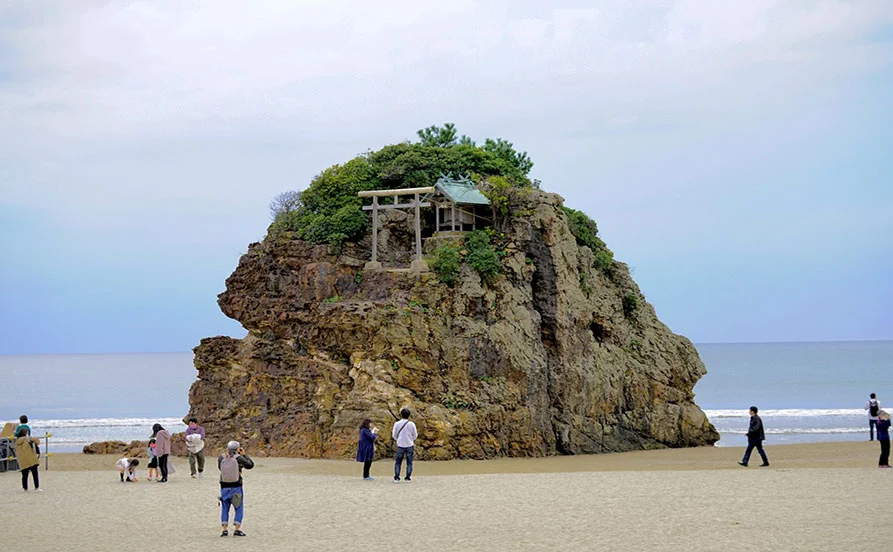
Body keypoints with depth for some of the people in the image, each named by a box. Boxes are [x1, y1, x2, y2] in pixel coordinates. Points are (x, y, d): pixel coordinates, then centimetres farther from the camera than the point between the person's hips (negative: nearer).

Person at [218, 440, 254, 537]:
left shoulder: (221, 458, -2)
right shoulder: (239, 458, -9)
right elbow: (250, 465, 4)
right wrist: (244, 455, 11)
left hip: (224, 488, 2)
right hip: (236, 487, -2)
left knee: (225, 509, 13)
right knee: (239, 510, 8)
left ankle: (225, 530, 4)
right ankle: (237, 529, -1)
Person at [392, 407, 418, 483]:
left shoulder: (397, 424, -5)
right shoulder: (412, 424, -6)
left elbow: (394, 436, 3)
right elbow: (414, 436, 3)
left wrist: (392, 433, 24)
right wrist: (416, 434, 24)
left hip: (400, 445, 0)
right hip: (410, 445, 0)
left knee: (398, 462, 8)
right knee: (409, 462, 6)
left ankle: (396, 478, 1)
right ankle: (408, 478, 2)